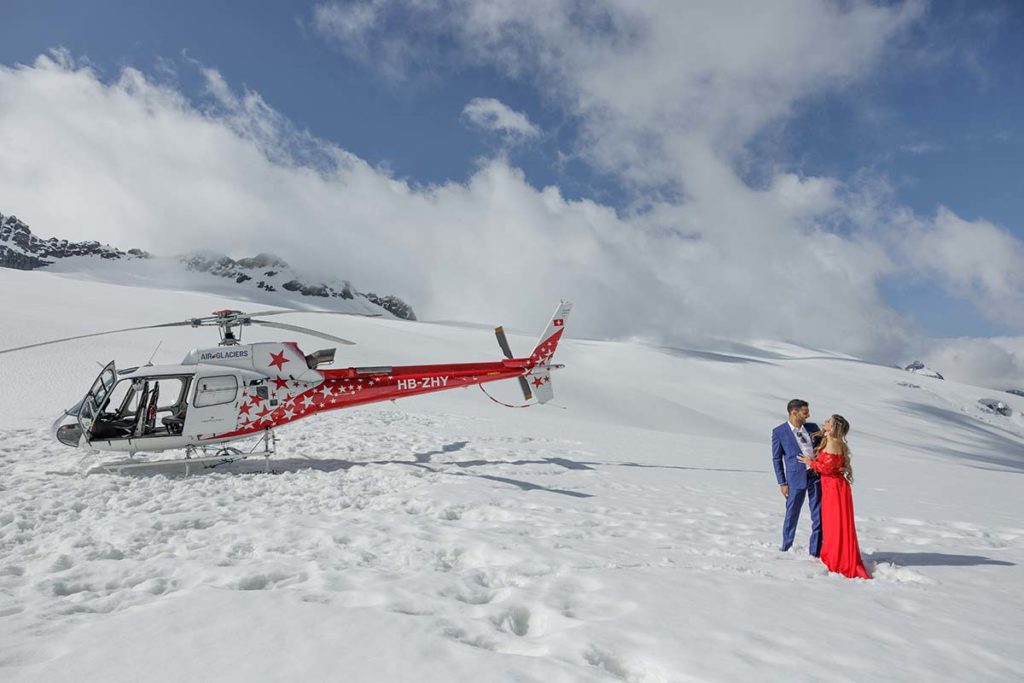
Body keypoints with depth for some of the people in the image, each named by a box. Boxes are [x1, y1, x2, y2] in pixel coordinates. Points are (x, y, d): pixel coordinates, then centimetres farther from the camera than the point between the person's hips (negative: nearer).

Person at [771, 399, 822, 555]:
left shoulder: (812, 427, 9)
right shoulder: (779, 432, -2)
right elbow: (777, 459, 1)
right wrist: (782, 483, -3)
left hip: (816, 475, 4)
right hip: (796, 478, -4)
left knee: (818, 514, 5)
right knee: (792, 514, 5)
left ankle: (815, 550, 17)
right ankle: (786, 547, 24)